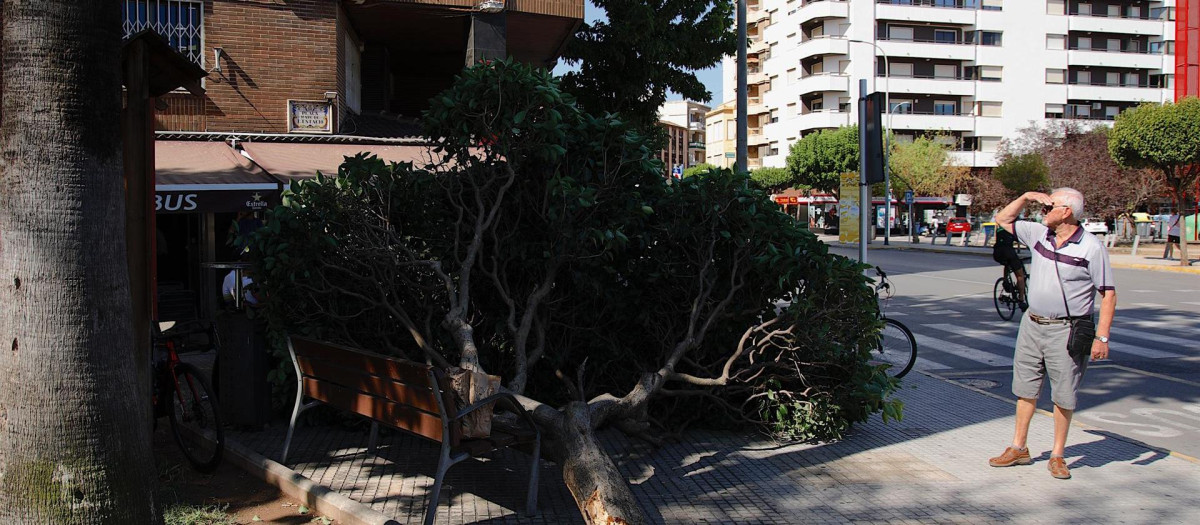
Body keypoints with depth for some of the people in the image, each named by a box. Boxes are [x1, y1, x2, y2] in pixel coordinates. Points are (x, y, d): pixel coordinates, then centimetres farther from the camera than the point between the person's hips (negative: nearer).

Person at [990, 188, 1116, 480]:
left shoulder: (1091, 248, -11)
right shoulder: (1038, 234, 4)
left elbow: (1108, 294, -9)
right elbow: (1003, 219, 17)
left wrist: (1102, 337, -14)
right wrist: (1026, 197, 2)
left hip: (1066, 332, -5)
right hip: (1032, 325, 5)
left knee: (1064, 397, 4)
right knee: (1025, 390, 12)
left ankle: (1057, 457, 15)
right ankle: (1018, 448, 23)